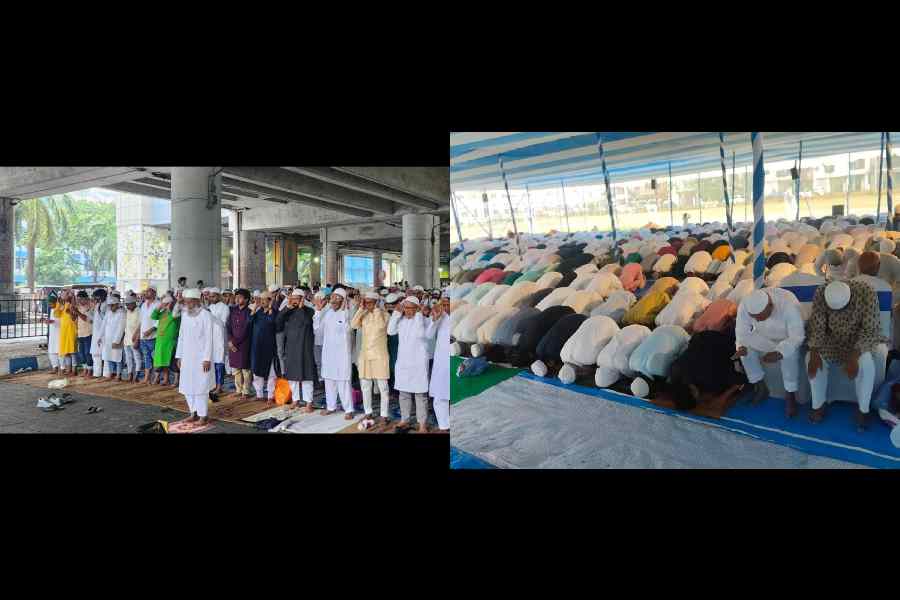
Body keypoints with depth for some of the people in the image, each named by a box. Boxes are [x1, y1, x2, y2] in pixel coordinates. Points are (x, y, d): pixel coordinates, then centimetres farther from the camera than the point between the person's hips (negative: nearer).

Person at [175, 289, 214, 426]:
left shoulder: (205, 315, -10)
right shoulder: (184, 314, 9)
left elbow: (208, 338, -12)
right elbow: (181, 336, 14)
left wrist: (207, 359, -16)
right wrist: (179, 356, 12)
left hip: (200, 357, -6)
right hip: (187, 357, 6)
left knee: (200, 386, -4)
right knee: (187, 386, 9)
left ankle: (203, 416, 5)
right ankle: (193, 412, 21)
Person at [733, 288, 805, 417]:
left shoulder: (789, 305, -37)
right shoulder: (744, 305, -27)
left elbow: (797, 336, -34)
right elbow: (742, 332, -17)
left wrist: (779, 353, -50)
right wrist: (742, 347, -39)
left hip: (789, 336, -3)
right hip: (763, 336, 4)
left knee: (789, 353, -32)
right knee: (746, 346, -23)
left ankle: (790, 394, -10)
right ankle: (760, 387, -3)